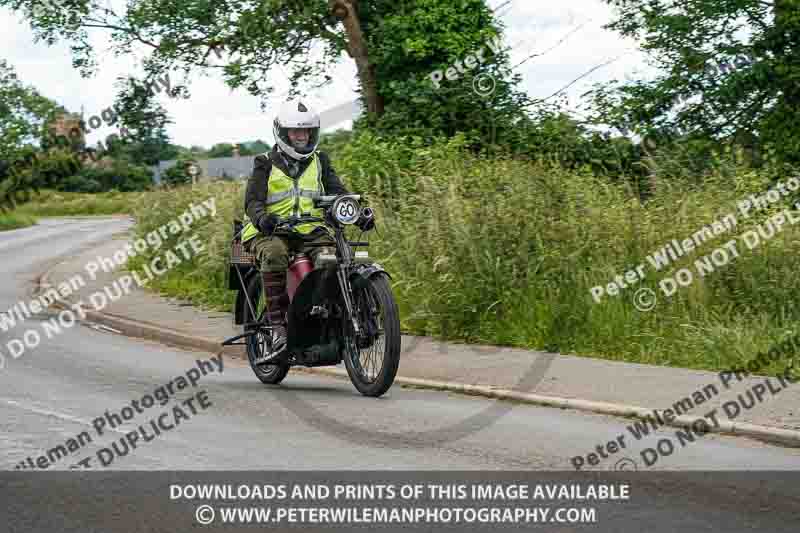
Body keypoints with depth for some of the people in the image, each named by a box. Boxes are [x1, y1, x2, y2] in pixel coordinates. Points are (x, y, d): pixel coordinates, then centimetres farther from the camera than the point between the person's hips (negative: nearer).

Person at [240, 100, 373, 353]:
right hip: (270, 233, -3)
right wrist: (262, 218, -29)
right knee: (274, 253, -37)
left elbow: (337, 192, 8)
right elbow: (253, 199, -4)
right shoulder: (266, 164, 8)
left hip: (310, 232, 3)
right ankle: (277, 325, -36)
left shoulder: (320, 162, 18)